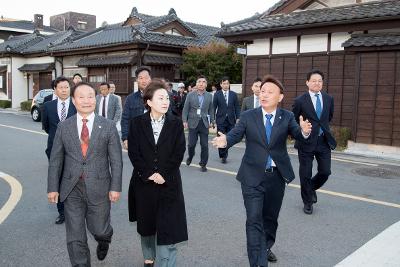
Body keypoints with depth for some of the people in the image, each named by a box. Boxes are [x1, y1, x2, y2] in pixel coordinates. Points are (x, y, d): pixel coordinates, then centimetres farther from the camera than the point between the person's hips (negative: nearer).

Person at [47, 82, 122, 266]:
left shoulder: (108, 126, -3)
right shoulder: (64, 127, 2)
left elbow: (116, 160, -2)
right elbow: (55, 160, 5)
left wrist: (115, 187, -6)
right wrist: (53, 187, 1)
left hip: (99, 188, -1)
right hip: (72, 189, 1)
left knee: (99, 229, 11)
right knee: (75, 237, 6)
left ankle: (104, 239, 47)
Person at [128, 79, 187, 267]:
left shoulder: (176, 123, -1)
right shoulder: (137, 123, -1)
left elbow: (178, 153, -6)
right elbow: (133, 153, -5)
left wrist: (163, 174, -13)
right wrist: (148, 174, -13)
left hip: (168, 183, -1)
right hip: (143, 182, 1)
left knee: (168, 226, -5)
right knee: (146, 223, 16)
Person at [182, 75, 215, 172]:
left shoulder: (209, 96, 5)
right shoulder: (190, 95, 0)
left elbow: (211, 110, 10)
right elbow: (185, 109, 1)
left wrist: (211, 121, 4)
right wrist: (184, 121, -7)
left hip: (204, 123, 1)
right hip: (193, 123, -1)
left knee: (204, 145, 1)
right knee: (191, 144, 2)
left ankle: (203, 164, 14)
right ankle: (190, 157, 33)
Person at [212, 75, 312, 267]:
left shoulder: (287, 117, -1)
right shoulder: (248, 116, -4)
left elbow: (297, 133, -15)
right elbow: (236, 134, -15)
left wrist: (305, 131, -38)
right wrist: (225, 140, -38)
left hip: (277, 176, 2)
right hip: (253, 176, -2)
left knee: (271, 216, 19)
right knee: (254, 219, -6)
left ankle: (266, 248, 44)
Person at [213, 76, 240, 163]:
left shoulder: (233, 94, 7)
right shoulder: (217, 94, 2)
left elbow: (237, 107, 7)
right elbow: (214, 107, 1)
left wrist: (238, 118, -1)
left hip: (231, 120, 2)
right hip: (221, 120, -2)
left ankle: (224, 154, 21)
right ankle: (223, 156, 10)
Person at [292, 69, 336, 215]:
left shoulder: (329, 99, 5)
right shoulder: (300, 101, -8)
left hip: (324, 141, 4)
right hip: (306, 142, -3)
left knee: (325, 172, 4)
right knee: (305, 174, 5)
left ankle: (311, 188, 35)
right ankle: (308, 202, 24)